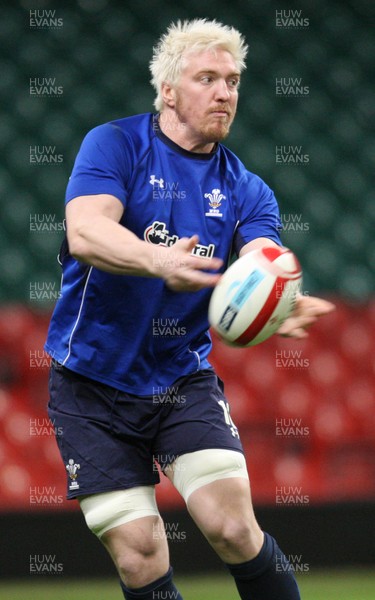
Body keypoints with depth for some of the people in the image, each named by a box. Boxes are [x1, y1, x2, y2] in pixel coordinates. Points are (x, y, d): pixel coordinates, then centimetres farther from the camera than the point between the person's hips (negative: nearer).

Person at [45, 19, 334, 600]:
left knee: (232, 527, -15)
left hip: (185, 378, 2)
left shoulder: (245, 190, 5)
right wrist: (158, 260, -44)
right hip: (92, 383, -2)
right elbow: (85, 231, -24)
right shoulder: (115, 145, -6)